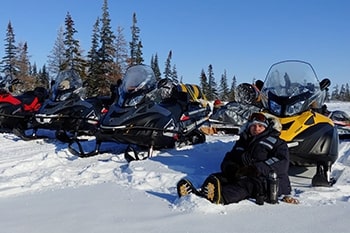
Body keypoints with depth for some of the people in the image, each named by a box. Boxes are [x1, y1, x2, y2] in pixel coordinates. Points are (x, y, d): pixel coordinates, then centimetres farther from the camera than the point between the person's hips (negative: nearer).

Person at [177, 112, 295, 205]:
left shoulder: (276, 142, 15)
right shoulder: (242, 142, 31)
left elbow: (282, 163, -4)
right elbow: (228, 160, 23)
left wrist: (258, 168, -20)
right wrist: (233, 168, -4)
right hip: (240, 176, 5)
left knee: (244, 184, -38)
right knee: (215, 177, -21)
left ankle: (219, 197, -68)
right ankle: (199, 194, -53)